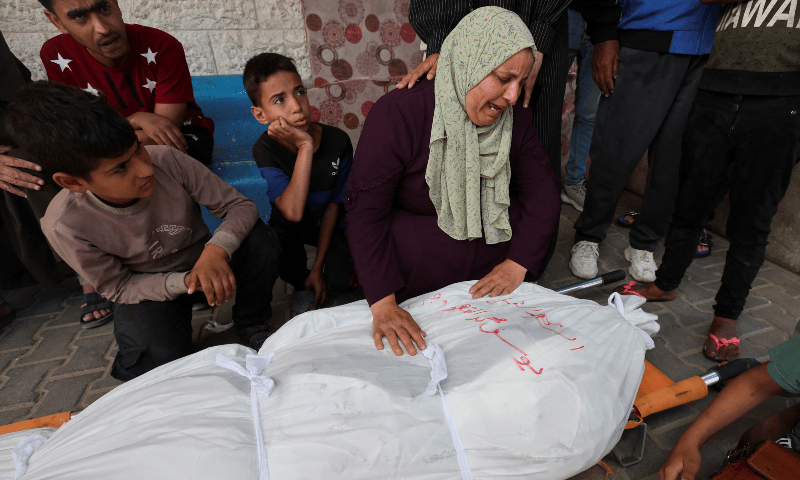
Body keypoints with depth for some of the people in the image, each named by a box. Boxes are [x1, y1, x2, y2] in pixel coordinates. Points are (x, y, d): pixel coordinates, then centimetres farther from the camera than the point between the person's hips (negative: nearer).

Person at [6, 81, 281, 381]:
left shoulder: (167, 160, -25)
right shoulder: (64, 226, -25)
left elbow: (240, 205, -19)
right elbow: (118, 287, -13)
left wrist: (217, 249, -39)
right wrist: (184, 282, -30)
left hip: (202, 260, 2)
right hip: (148, 288, -1)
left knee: (262, 239, -27)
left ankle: (251, 324, -1)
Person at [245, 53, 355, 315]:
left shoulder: (338, 141, -22)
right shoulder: (265, 149, -25)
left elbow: (333, 206, -13)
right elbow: (293, 211, -40)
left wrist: (318, 268, -12)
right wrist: (305, 146, -42)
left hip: (329, 224, 0)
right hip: (290, 227, 0)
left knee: (340, 281, -23)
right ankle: (299, 283, -4)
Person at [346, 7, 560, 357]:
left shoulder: (516, 120, -1)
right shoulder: (398, 113, -18)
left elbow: (543, 197, 2)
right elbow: (365, 213, -20)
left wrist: (517, 264, -12)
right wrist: (383, 304, -27)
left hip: (492, 281, 5)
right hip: (413, 286, -4)